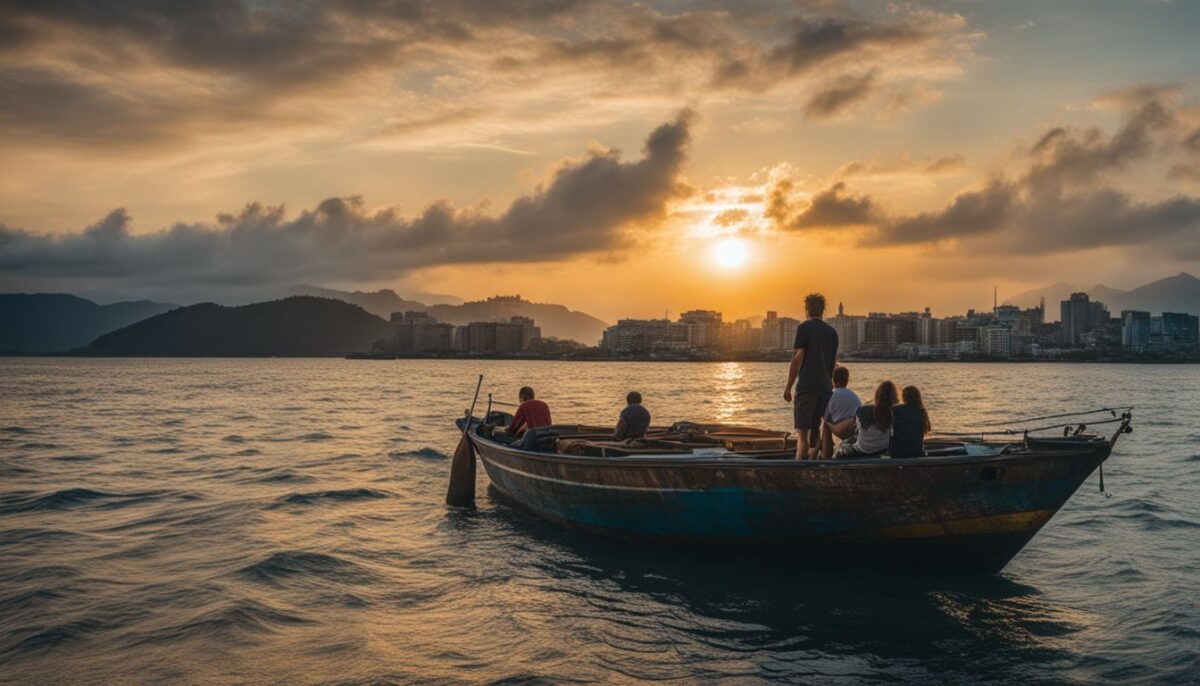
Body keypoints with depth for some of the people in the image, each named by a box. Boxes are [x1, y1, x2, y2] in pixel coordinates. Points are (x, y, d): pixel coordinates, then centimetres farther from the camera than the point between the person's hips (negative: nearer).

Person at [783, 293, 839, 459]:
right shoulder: (832, 332, 11)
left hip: (806, 386, -5)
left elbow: (798, 358, -11)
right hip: (825, 387, 5)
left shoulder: (804, 328, -5)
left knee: (802, 431, -4)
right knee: (815, 429, 12)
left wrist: (788, 387, -8)